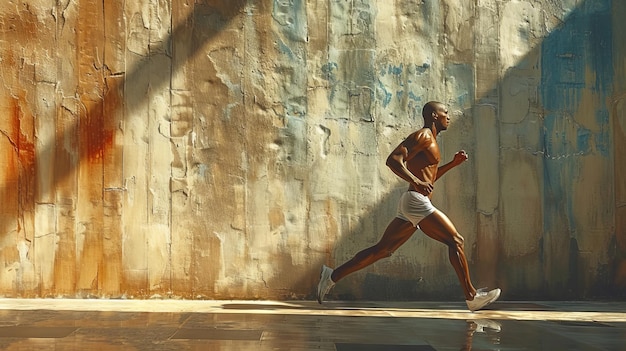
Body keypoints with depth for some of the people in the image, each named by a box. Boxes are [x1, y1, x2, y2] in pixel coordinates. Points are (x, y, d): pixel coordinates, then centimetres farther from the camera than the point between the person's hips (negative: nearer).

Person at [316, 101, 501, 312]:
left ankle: (332, 276, 8)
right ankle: (471, 297, -1)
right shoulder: (423, 136, -7)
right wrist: (416, 181, -29)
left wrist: (453, 163, 24)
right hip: (417, 202, -10)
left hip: (411, 206, 10)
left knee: (383, 250, 8)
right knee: (455, 241, -5)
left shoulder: (430, 141, 24)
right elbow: (393, 159, -19)